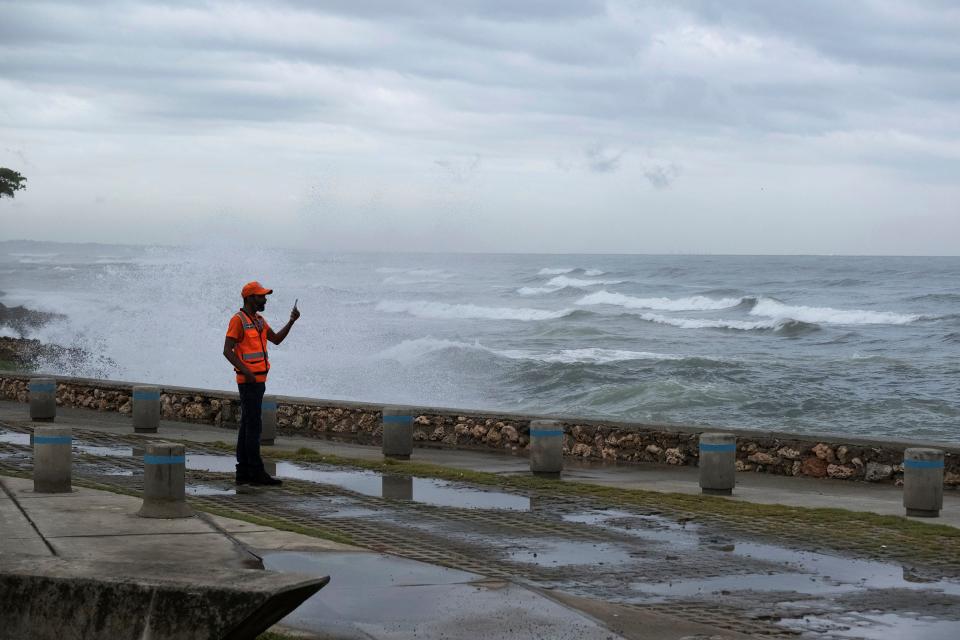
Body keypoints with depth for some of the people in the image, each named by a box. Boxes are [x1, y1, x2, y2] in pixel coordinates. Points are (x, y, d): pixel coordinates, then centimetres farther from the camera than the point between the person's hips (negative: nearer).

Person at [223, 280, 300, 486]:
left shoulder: (258, 320, 16)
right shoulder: (238, 320, -12)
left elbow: (276, 339, 19)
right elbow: (227, 350, -17)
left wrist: (291, 321, 7)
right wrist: (246, 371, -25)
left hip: (258, 380, 9)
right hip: (249, 381, -9)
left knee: (247, 426, 9)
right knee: (254, 425, -10)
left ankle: (243, 472, 11)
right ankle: (256, 472, -10)